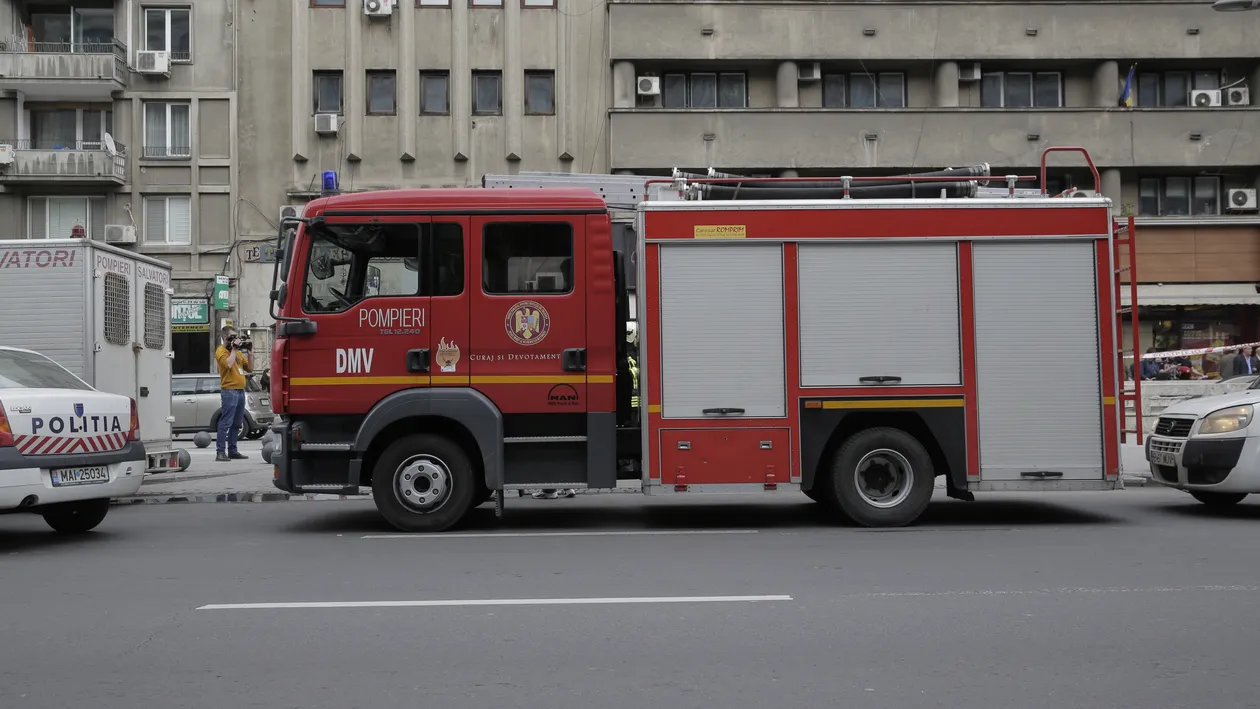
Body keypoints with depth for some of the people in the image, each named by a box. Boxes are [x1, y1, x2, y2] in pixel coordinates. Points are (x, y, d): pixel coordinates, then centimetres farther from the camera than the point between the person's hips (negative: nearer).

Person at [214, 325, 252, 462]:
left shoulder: (238, 352, 20)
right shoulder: (221, 351, -3)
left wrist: (249, 353, 8)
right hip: (229, 390, -8)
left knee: (237, 423, 10)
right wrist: (234, 349, -11)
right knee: (226, 422, -11)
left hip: (240, 390, 8)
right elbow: (228, 364, -22)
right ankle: (220, 452, -11)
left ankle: (232, 450, 15)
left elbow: (249, 368, 19)